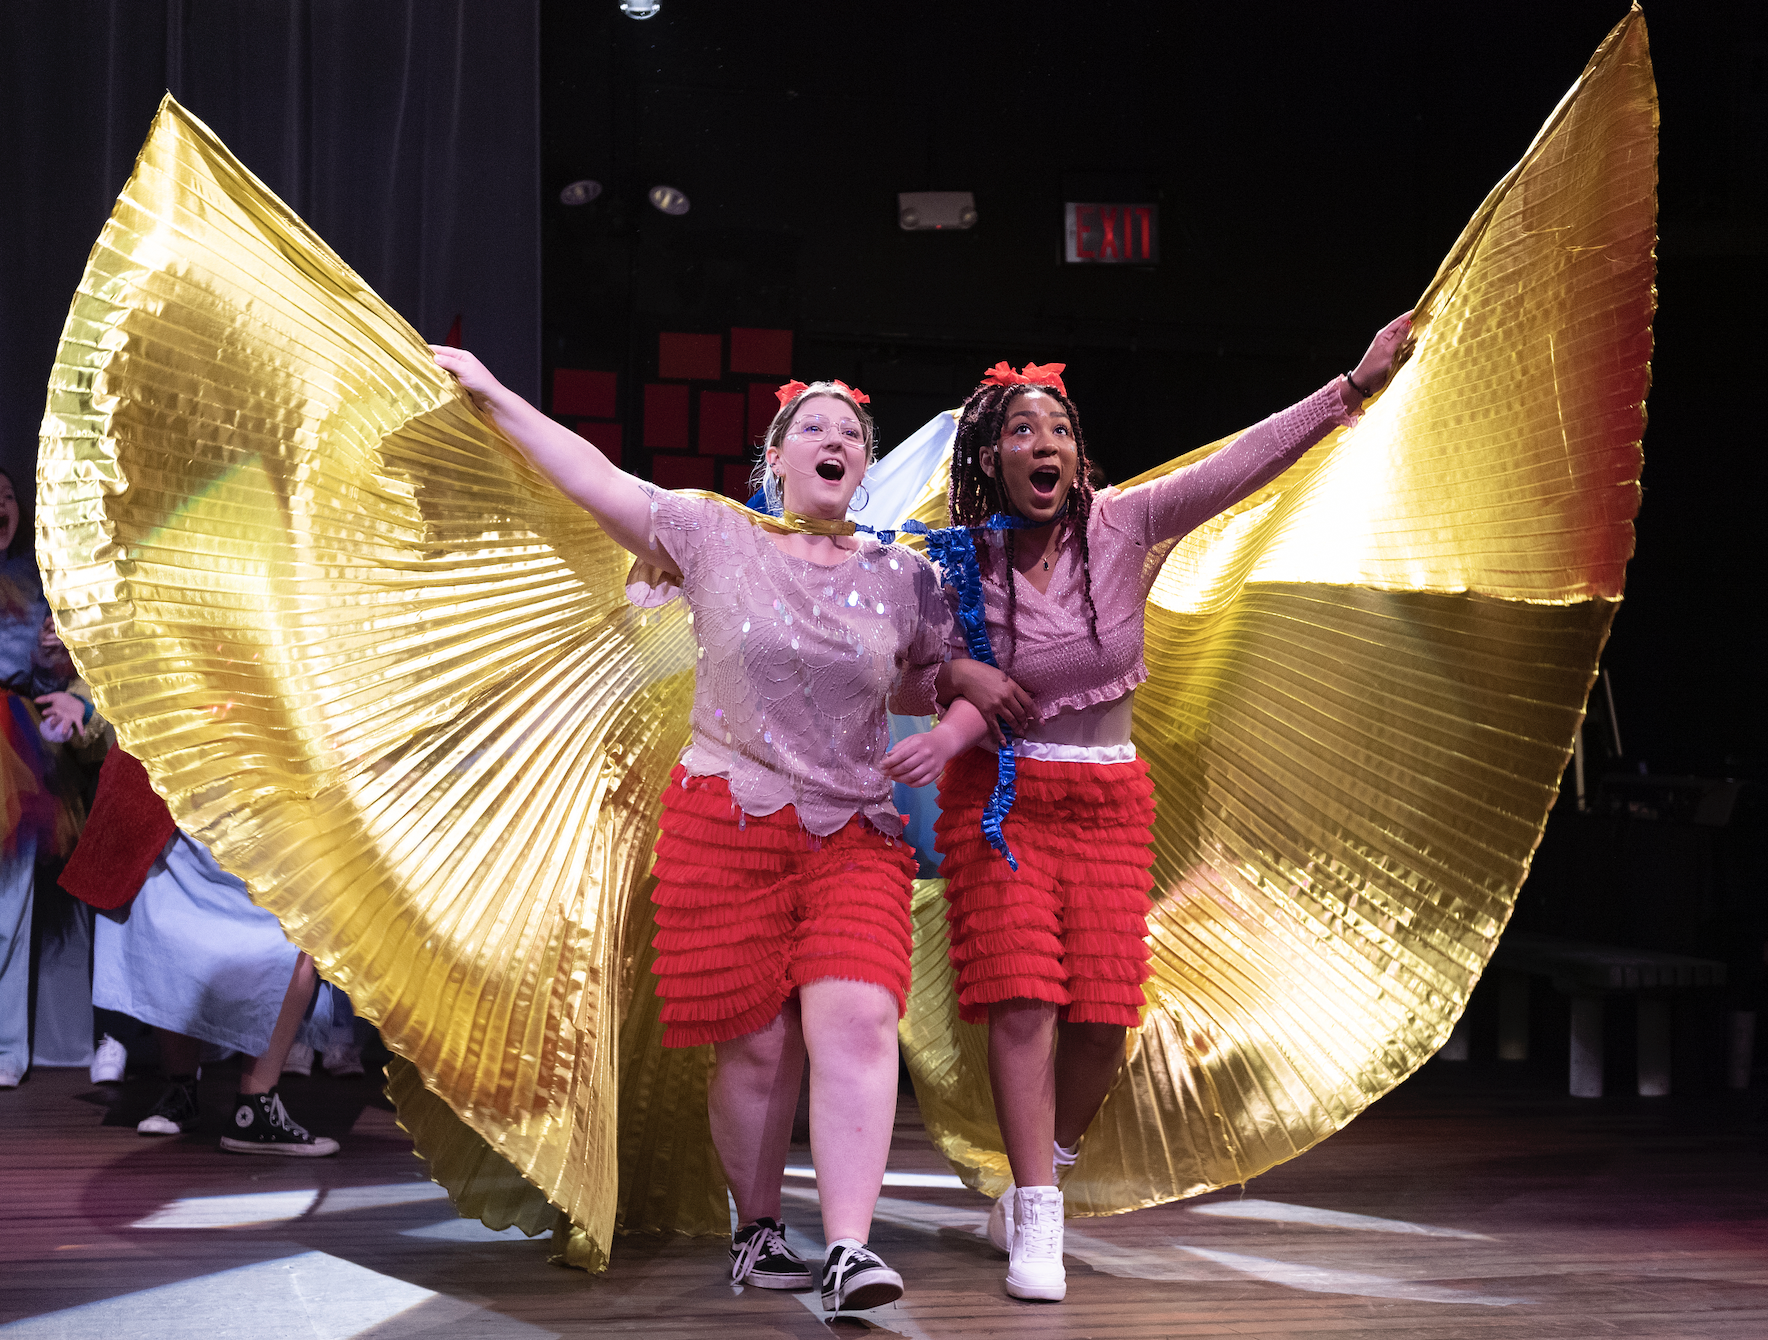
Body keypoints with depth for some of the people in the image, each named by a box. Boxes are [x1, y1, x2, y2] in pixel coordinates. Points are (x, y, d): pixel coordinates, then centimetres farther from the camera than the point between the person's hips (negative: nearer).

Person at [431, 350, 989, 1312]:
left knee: (856, 1019, -17)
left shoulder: (902, 576, 9)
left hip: (856, 836, 1)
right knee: (756, 1041, 1)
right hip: (726, 825, -1)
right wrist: (492, 396, 6)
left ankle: (849, 1251, -18)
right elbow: (596, 481, 6)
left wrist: (951, 732, -1)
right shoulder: (716, 538, 4)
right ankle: (757, 1231, 21)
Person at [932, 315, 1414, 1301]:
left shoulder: (1123, 525, -6)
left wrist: (1353, 389, -22)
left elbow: (1243, 464, -14)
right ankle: (1037, 1222, -7)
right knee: (1022, 996, -13)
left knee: (1102, 1014, -1)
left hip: (1109, 801, 2)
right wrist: (957, 674, -14)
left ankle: (1043, 1174, 25)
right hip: (998, 797, -2)